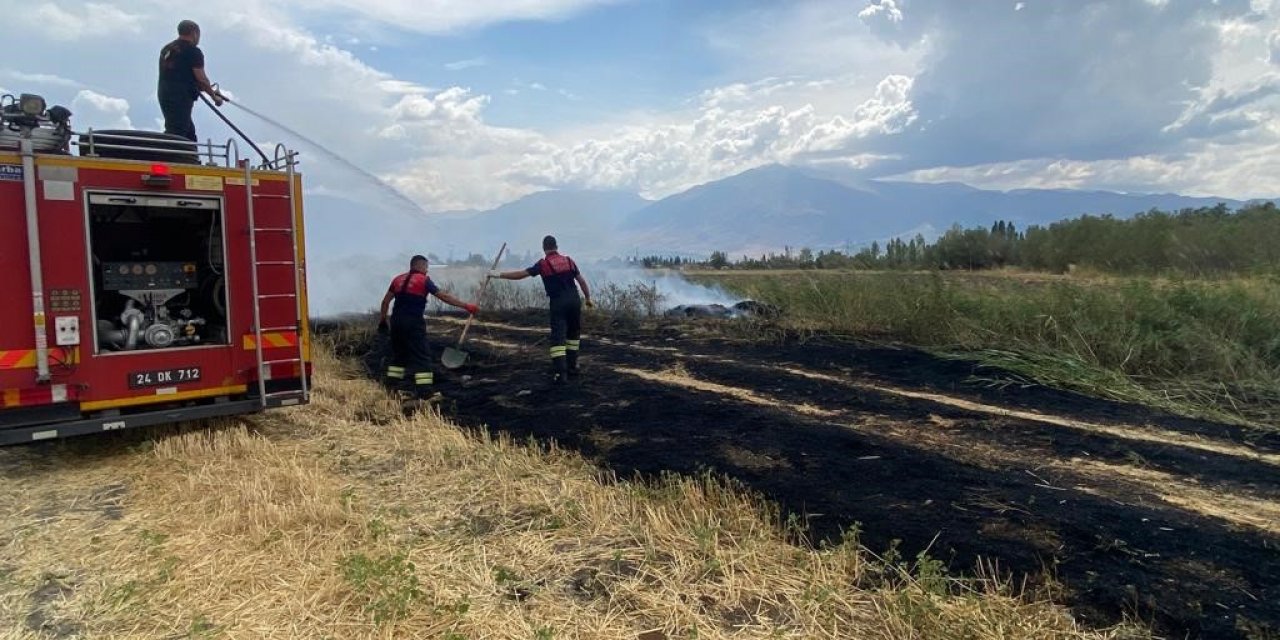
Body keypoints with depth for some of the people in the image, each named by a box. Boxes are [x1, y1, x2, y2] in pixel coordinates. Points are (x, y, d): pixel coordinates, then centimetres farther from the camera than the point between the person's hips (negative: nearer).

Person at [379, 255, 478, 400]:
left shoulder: (398, 279, 12)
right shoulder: (424, 280, -5)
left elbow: (385, 302, 14)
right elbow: (444, 296, -9)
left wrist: (383, 319, 26)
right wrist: (466, 306, -7)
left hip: (396, 321, 6)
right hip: (414, 323, -6)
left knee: (399, 353, 22)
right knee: (422, 355, -2)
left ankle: (393, 383, 27)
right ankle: (424, 390, -7)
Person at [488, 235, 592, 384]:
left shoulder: (543, 264, -1)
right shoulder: (568, 260, 10)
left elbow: (520, 275, -2)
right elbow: (581, 280, 13)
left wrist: (498, 274, 6)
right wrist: (588, 298, 24)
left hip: (558, 303, -4)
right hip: (575, 300, 4)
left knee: (558, 337, -5)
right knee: (573, 334, 19)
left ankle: (560, 372, -14)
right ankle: (572, 367, 24)